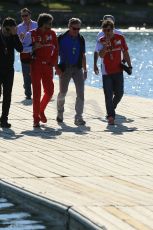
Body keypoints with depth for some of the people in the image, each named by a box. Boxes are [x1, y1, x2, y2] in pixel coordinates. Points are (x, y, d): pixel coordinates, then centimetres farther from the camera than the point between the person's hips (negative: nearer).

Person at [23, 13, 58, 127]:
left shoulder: (52, 34, 5)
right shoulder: (32, 34, -4)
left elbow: (55, 48, 10)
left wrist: (54, 61, 1)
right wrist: (33, 48, -18)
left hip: (48, 65, 3)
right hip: (36, 65, -3)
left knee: (49, 91, 2)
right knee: (36, 92, -4)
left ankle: (41, 110, 28)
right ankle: (36, 118, 3)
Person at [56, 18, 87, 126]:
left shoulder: (81, 39, 7)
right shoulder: (62, 38, -5)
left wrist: (85, 69, 13)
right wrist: (57, 68, -11)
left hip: (78, 68, 3)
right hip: (65, 68, -3)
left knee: (81, 93, -8)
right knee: (63, 92, 7)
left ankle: (79, 117, -6)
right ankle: (60, 113, 31)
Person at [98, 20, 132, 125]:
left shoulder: (120, 38, -1)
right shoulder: (102, 41, -5)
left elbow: (125, 52, 8)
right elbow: (101, 55, -18)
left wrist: (129, 66, 7)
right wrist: (106, 44, -29)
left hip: (118, 71, 2)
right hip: (107, 72, -2)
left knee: (119, 93, 8)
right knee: (108, 95, -6)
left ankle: (112, 108, 34)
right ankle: (111, 116, -2)